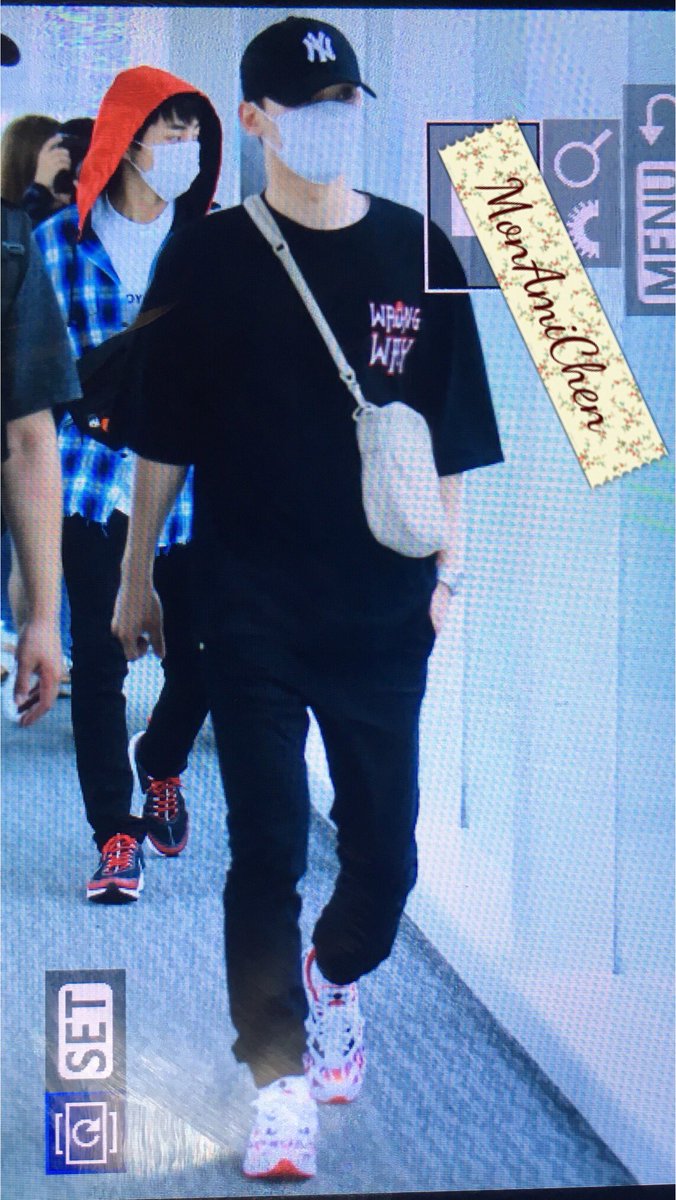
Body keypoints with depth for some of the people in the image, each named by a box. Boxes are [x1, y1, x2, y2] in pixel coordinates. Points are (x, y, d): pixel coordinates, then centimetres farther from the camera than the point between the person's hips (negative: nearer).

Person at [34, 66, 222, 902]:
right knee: (98, 658, 0)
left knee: (197, 655, 1)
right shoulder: (60, 242, 3)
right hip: (95, 479, -1)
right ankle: (116, 831, 14)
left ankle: (159, 762, 34)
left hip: (189, 482, 1)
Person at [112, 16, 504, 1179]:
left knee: (385, 848, 8)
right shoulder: (209, 260, -2)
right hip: (252, 606, -2)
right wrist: (136, 577, 6)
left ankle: (334, 977, 39)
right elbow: (163, 438, 4)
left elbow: (449, 432, 8)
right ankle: (281, 1080, 6)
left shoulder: (416, 253, 3)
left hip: (383, 606, 2)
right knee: (267, 849, -3)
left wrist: (444, 570, 6)